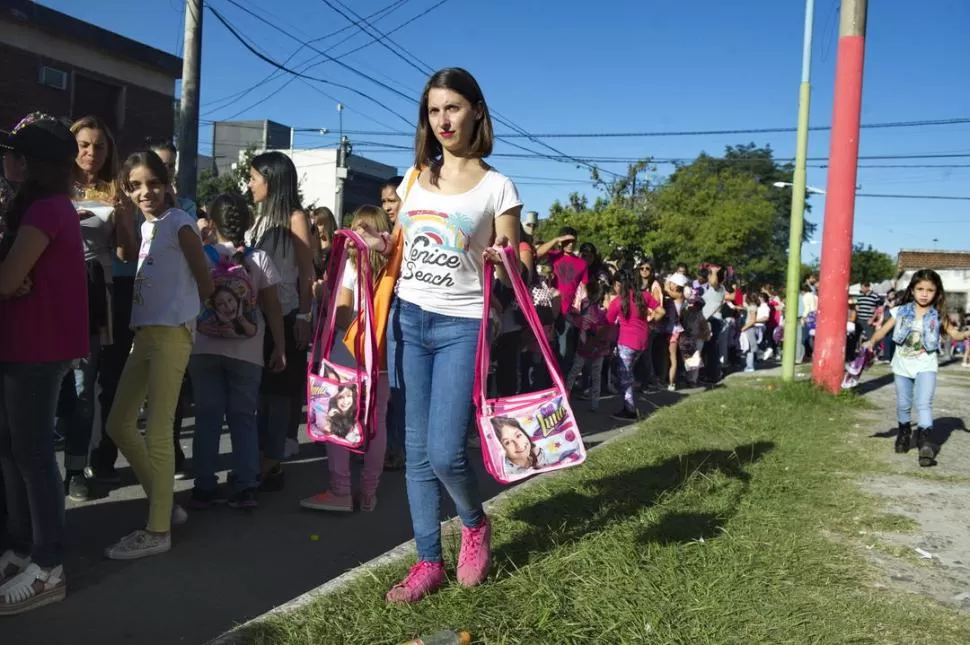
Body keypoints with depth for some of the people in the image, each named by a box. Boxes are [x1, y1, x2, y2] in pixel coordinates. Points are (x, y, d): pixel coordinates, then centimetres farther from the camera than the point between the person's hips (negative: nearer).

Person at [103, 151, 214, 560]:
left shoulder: (179, 223, -8)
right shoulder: (145, 225, 16)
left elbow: (206, 285, -8)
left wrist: (179, 307, 5)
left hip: (171, 335, -9)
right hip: (144, 334, 9)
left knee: (157, 432, -6)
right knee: (119, 424, 12)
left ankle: (157, 531, 4)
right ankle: (164, 504, 25)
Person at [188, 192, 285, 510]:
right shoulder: (259, 259, 0)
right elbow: (273, 308, -1)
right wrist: (279, 347, 5)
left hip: (204, 349, 1)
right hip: (246, 352, 0)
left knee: (207, 416, 7)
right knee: (243, 417, 7)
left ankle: (204, 487, 10)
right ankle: (245, 488, 6)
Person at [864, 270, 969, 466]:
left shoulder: (938, 316, -4)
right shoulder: (901, 311, -2)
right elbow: (884, 329, -2)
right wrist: (872, 341, -18)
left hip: (926, 365, -2)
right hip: (902, 364, 2)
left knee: (924, 403, -16)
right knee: (903, 404, 14)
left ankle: (926, 442, -20)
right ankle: (905, 433, 37)